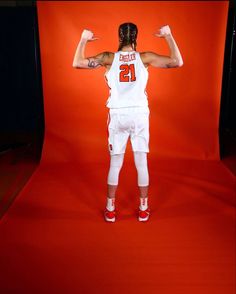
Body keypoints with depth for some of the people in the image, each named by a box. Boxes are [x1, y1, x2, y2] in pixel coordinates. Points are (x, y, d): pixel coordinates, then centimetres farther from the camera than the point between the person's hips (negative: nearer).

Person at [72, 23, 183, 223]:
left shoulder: (109, 58, -3)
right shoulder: (145, 57, -3)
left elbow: (77, 63, -9)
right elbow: (177, 62, -3)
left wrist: (83, 39, 1)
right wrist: (169, 36, 2)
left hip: (117, 116, 0)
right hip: (139, 115, 0)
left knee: (115, 164, 12)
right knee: (142, 164, 11)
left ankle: (110, 210, 21)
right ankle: (143, 209, 22)